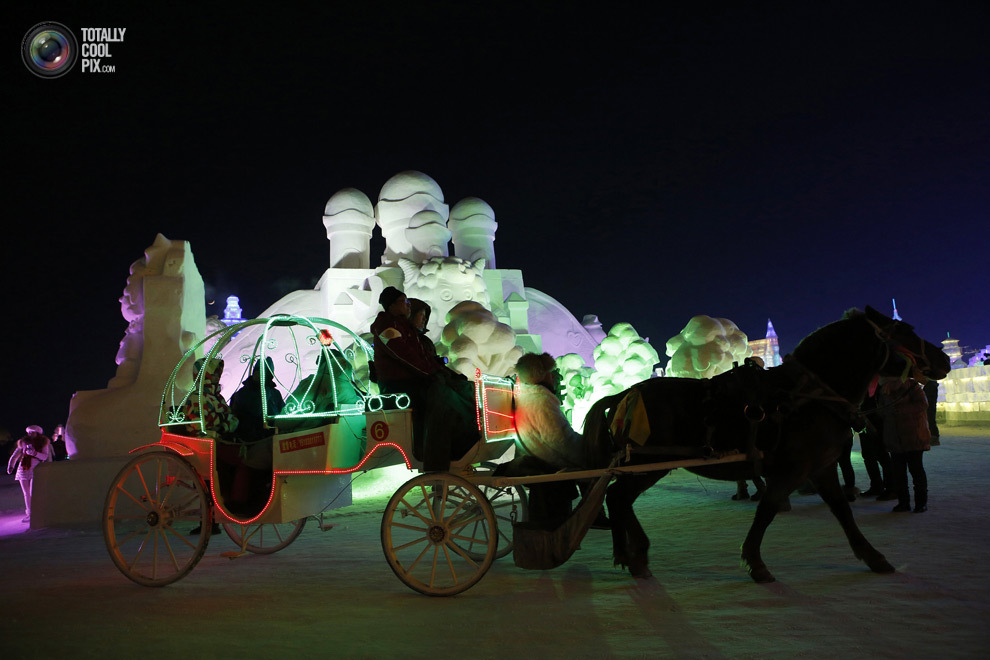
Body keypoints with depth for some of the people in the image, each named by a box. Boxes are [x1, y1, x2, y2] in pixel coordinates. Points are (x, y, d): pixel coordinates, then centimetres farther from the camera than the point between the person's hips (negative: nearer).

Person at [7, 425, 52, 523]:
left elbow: (45, 457, -6)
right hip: (23, 469, 3)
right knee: (26, 494, 7)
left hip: (35, 470, -3)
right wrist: (10, 465, -2)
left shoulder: (43, 443, 3)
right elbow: (15, 455, 12)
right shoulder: (23, 442, 10)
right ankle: (28, 513, 18)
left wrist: (35, 453, -23)